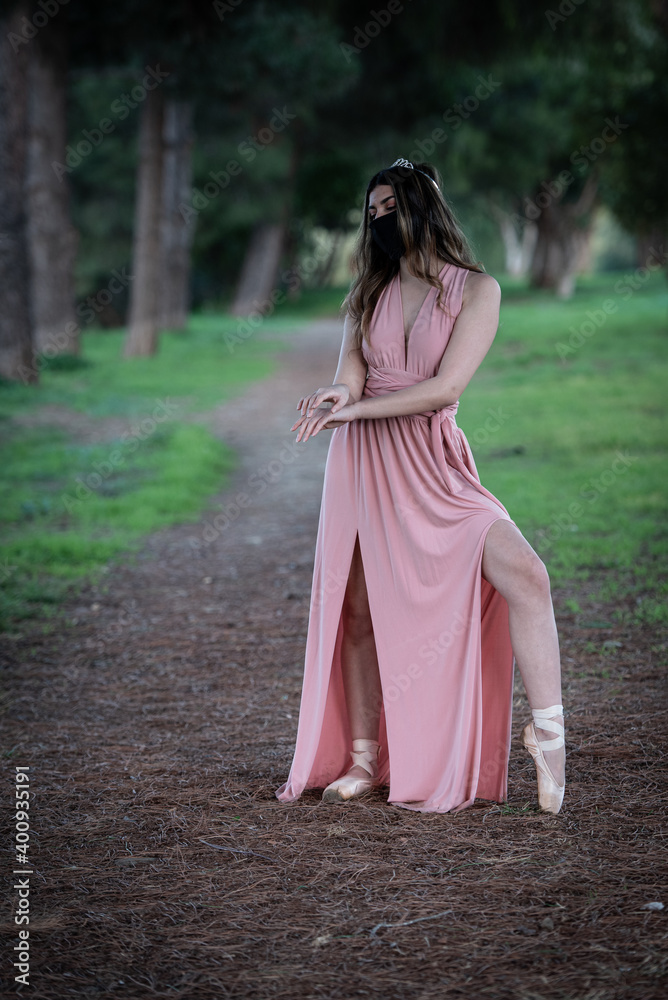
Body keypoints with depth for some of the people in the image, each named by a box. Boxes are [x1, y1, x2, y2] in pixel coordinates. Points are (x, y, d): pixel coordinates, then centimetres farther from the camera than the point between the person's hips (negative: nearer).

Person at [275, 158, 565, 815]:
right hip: (363, 464, 4)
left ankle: (548, 732, -11)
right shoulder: (369, 292, 11)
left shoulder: (477, 290, -3)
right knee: (358, 608, 1)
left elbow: (445, 387, -12)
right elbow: (350, 376, -1)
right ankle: (363, 761, 12)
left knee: (524, 574, -21)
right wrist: (337, 393, -25)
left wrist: (355, 409, -14)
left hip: (435, 465, -3)